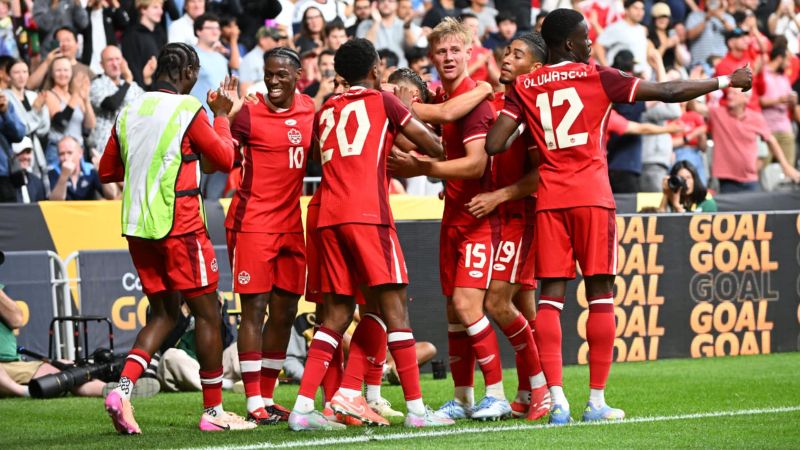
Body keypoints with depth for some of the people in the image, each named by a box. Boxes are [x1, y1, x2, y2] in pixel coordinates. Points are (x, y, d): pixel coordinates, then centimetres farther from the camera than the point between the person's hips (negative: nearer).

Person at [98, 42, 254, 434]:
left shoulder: (129, 112, 9)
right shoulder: (189, 110, -9)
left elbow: (107, 171, 15)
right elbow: (225, 159, 0)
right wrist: (222, 115, 12)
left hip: (136, 226, 6)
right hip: (179, 225, -6)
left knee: (164, 313, 15)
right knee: (207, 312, 4)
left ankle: (123, 389, -6)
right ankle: (213, 411, 7)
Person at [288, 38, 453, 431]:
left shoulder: (325, 111, 21)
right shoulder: (383, 102, 6)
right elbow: (434, 147, 6)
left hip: (329, 217, 6)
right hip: (367, 213, -6)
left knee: (337, 312, 10)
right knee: (393, 304, -4)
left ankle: (303, 406, 2)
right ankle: (416, 407, -8)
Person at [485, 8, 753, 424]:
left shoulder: (524, 87, 5)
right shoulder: (598, 78, -2)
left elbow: (493, 145, -3)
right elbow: (668, 92, -1)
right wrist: (726, 81, 9)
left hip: (549, 199, 3)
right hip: (591, 196, -3)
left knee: (551, 296, 2)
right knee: (600, 294, 3)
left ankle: (556, 401, -8)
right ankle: (597, 401, 1)